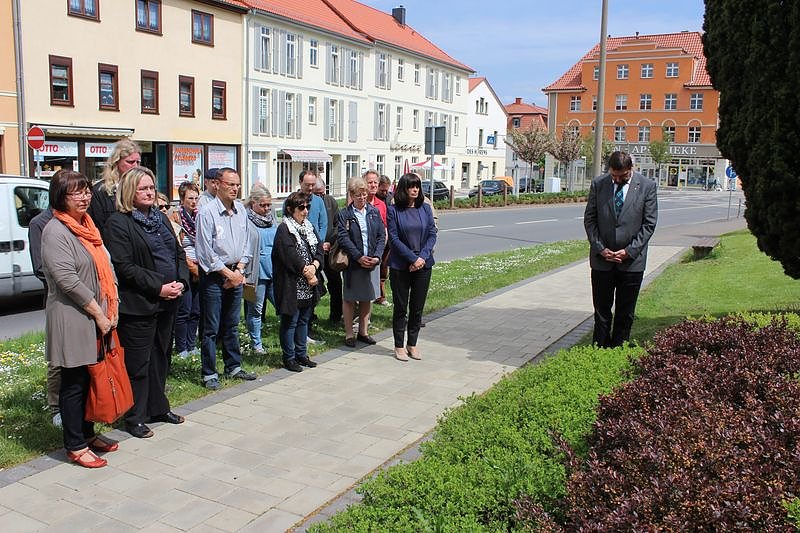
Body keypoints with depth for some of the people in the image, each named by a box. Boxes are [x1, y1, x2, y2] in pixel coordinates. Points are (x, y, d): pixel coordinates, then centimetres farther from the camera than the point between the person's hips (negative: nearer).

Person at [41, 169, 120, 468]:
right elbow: (68, 280, -20)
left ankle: (87, 434, 30)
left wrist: (112, 309, 5)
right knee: (74, 382, 3)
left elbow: (105, 268, 14)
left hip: (96, 318, 8)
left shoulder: (87, 226, 13)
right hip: (72, 319, -8)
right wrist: (99, 313, -16)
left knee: (88, 379, 17)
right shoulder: (56, 231, -14)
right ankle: (75, 446, 14)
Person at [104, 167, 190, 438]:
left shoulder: (161, 218, 14)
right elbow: (124, 266, -16)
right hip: (138, 304, -7)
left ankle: (158, 408, 31)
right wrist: (158, 287, -19)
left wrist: (181, 281, -2)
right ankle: (135, 417, 15)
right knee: (138, 362, 2)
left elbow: (179, 253, 15)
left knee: (161, 356, 17)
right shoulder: (118, 223, -9)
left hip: (168, 301, 7)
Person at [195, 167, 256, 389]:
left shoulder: (241, 210, 7)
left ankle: (234, 367, 27)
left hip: (235, 274, 6)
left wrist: (239, 270, -1)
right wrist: (228, 274, -12)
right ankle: (209, 373, 10)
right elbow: (205, 251, -14)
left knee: (232, 325, 16)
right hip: (214, 276, -6)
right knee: (211, 328, 0)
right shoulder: (207, 212, -13)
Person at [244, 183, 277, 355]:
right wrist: (245, 274, -14)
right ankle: (256, 343, 16)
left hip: (274, 272, 6)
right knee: (255, 310, 4)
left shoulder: (271, 220, 13)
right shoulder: (246, 222, -7)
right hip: (257, 273, -5)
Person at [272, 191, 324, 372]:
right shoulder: (284, 229, -11)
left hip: (308, 286, 7)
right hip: (292, 286, -7)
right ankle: (289, 358, 12)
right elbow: (290, 256, -19)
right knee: (290, 322, 2)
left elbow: (319, 248, 6)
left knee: (304, 320, 16)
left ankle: (301, 354, 28)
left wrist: (314, 266, -13)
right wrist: (308, 274, -15)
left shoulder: (309, 227, 13)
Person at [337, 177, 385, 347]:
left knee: (367, 298, 11)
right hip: (353, 263, -3)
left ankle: (363, 332, 24)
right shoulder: (344, 214, -3)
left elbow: (382, 235, 3)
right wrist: (359, 257, -18)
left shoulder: (374, 212, 7)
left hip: (372, 262, 3)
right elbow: (343, 238, -11)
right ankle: (349, 334, 14)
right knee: (350, 298, 5)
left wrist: (377, 257, -10)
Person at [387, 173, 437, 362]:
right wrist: (413, 258, -15)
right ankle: (399, 346, 18)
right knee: (400, 307, 6)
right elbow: (394, 238, -10)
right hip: (400, 266, -3)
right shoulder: (394, 210, -5)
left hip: (423, 265, 3)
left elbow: (432, 234, 2)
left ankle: (412, 344, 23)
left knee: (418, 307, 9)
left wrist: (422, 257, -12)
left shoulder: (425, 208, 5)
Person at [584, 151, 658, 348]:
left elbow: (649, 223, -3)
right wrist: (600, 248, -7)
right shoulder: (598, 184, 1)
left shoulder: (647, 186, -3)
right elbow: (589, 219, 3)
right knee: (601, 311, 6)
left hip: (632, 260, -1)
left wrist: (629, 251, -10)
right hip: (602, 259, 1)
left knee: (625, 313, 8)